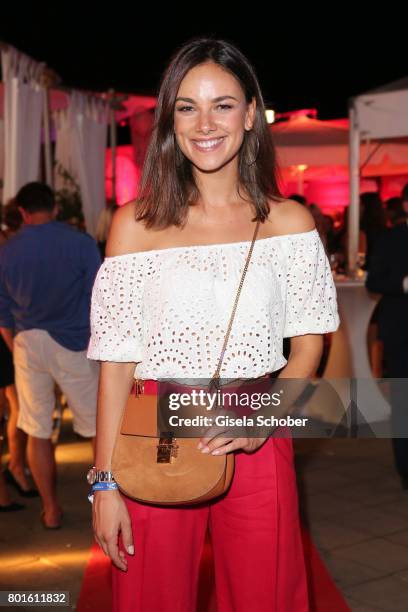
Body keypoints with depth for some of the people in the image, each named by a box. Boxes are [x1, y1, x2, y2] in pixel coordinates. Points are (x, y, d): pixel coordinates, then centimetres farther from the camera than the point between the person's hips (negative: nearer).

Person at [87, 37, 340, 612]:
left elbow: (309, 342, 4)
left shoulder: (288, 221, 1)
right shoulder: (136, 224, -3)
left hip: (258, 449, 1)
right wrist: (106, 482, -6)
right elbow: (116, 361, -3)